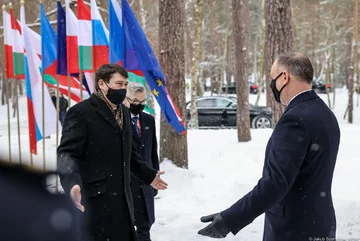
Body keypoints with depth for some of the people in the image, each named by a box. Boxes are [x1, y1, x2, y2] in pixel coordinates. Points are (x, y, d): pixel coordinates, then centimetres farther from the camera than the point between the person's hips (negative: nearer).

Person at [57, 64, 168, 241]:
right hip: (95, 201, -8)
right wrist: (72, 183, -36)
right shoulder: (80, 112, -10)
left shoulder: (124, 112, 16)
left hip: (122, 198, 8)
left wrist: (149, 175, 29)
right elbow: (67, 153, -19)